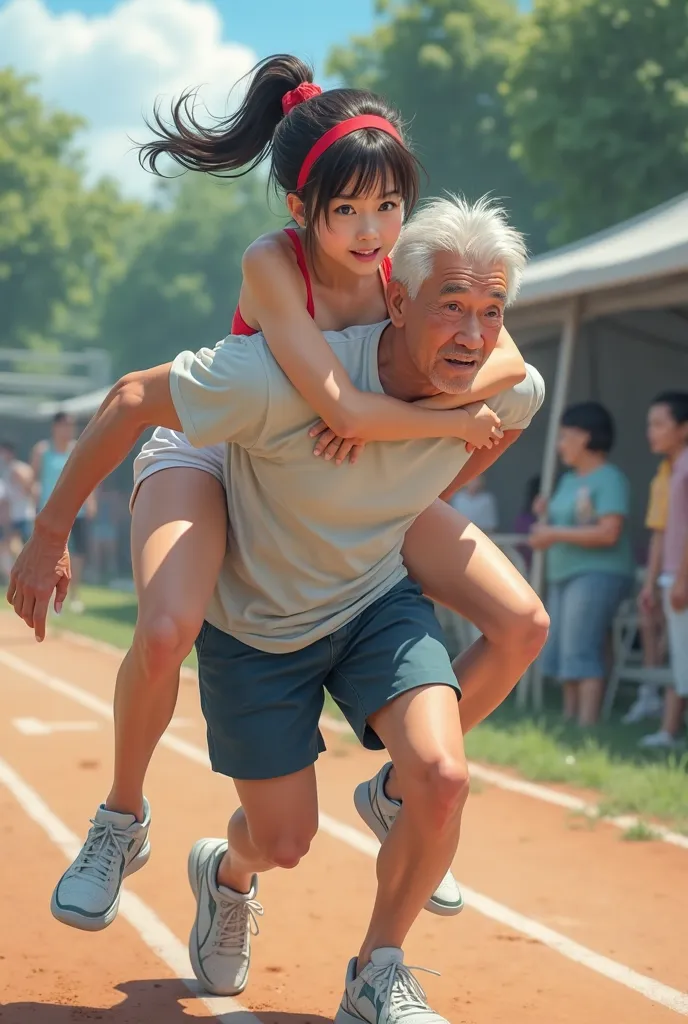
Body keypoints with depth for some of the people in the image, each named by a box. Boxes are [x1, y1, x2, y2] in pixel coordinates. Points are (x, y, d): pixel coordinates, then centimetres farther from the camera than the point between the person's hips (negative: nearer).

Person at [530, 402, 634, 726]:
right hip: (563, 575, 9)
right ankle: (569, 719, 14)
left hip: (596, 575, -9)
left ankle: (587, 725, -15)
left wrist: (556, 534, -16)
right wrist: (543, 531, 0)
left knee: (580, 652, -14)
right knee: (562, 653, 9)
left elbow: (609, 533, -20)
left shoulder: (608, 479, -10)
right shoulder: (568, 480, 17)